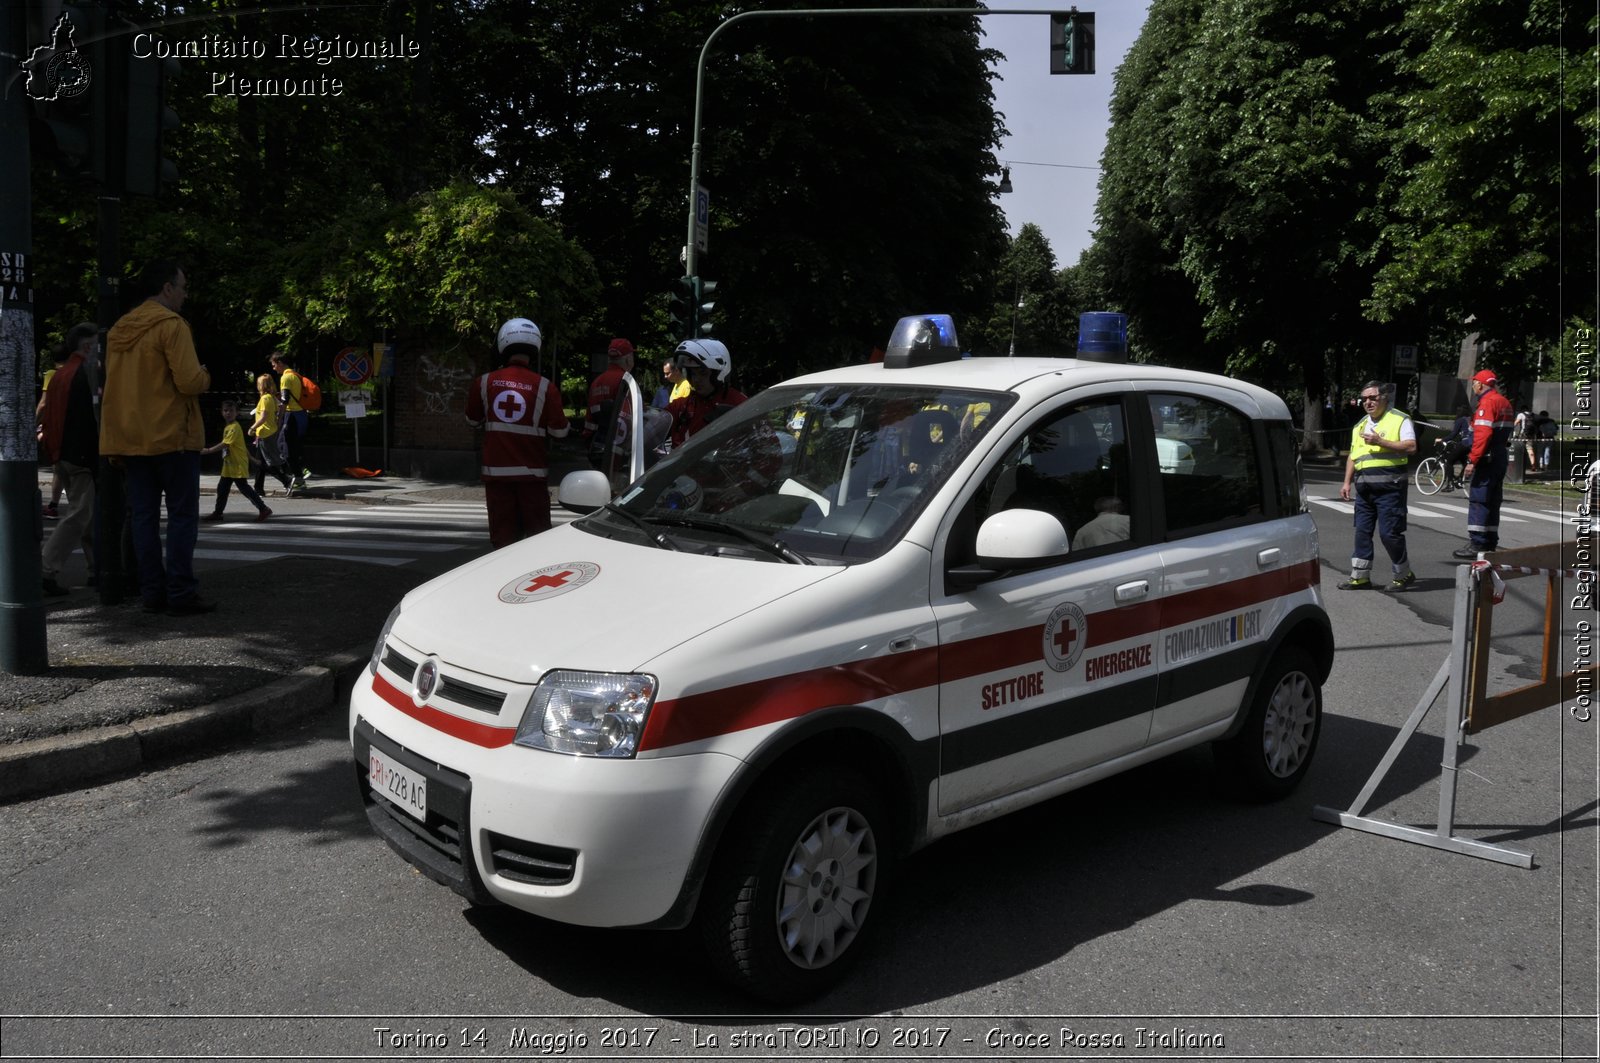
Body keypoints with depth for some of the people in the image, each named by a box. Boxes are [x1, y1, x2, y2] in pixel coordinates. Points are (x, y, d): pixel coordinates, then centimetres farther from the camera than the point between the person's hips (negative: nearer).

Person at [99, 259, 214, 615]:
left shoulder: (119, 329, 13)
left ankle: (152, 592, 11)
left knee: (144, 516, 9)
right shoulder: (172, 325, -11)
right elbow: (189, 381, -20)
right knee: (182, 515, -1)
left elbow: (117, 383, 17)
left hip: (131, 438, 7)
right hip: (171, 436, -7)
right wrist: (205, 377, 1)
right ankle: (181, 593, -3)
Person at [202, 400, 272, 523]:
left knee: (244, 488, -7)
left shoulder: (234, 427, -17)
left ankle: (263, 509, -3)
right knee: (222, 488, 11)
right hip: (229, 465, 9)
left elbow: (225, 444, -24)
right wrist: (250, 457, 25)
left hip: (238, 465, -9)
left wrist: (208, 450, -26)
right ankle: (217, 512, 18)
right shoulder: (227, 427, 14)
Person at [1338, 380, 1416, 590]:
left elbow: (1411, 447, -12)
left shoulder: (1399, 420, -1)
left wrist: (1380, 441, -17)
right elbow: (1352, 456, 23)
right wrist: (1347, 482, 15)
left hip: (1389, 486, -7)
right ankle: (1360, 577, 12)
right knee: (1362, 531, 7)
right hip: (1364, 487, 7)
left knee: (1389, 532, -6)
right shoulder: (1360, 425, 21)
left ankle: (1404, 574, 11)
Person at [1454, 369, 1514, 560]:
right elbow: (1506, 433, 19)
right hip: (1502, 458, 10)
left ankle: (1478, 546, -11)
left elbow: (1482, 434, -22)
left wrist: (1472, 460, -22)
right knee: (1492, 501, 14)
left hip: (1487, 459, -10)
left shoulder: (1487, 403, -13)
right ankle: (1491, 543, 18)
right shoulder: (1505, 403, 18)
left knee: (1478, 500, -8)